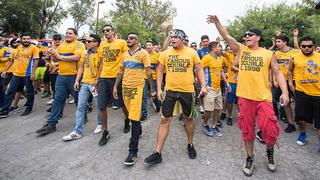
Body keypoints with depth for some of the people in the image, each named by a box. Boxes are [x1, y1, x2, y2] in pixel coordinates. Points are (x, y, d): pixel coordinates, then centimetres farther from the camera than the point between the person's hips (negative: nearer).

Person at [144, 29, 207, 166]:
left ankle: (190, 145, 38)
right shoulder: (166, 53, 3)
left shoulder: (192, 52, 1)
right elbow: (160, 71, 6)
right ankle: (157, 153, 10)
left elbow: (199, 70, 5)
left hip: (187, 91, 0)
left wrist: (203, 86, -7)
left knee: (189, 118, 14)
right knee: (165, 120, 0)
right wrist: (159, 88, -3)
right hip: (170, 90, 0)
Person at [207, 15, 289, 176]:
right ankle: (250, 157, 30)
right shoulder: (241, 49, 6)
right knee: (247, 130, 10)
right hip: (244, 97, 1)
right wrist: (217, 22, -14)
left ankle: (270, 151, 33)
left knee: (270, 130, 0)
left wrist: (285, 92, -8)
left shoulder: (268, 54, 5)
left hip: (264, 98, 0)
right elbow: (226, 36, -2)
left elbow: (278, 73, 4)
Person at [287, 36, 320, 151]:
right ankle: (303, 134, 32)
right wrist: (290, 83, 4)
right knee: (301, 116, 5)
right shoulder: (294, 58, 1)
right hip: (301, 91, 0)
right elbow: (290, 71, 14)